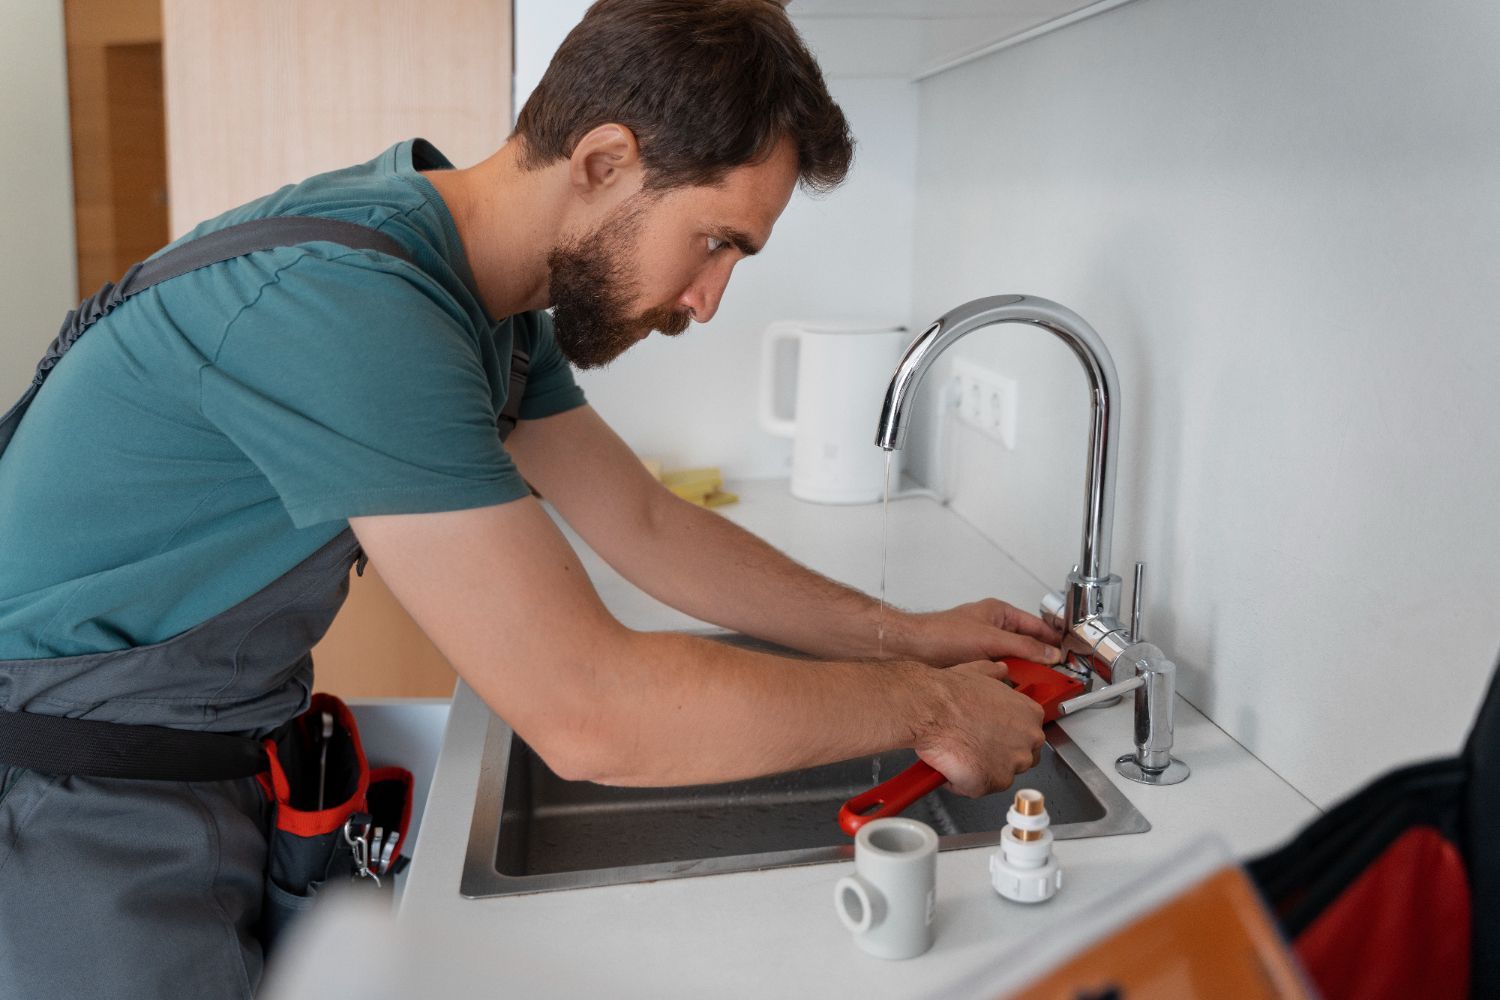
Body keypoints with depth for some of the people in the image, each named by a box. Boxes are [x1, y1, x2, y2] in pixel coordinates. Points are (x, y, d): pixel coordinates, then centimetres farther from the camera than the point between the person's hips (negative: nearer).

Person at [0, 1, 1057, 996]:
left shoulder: (490, 299, 0)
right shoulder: (347, 299, -32)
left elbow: (649, 526, 7)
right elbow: (589, 713, -34)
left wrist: (900, 633, 3)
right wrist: (923, 704, -21)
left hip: (238, 759, 8)